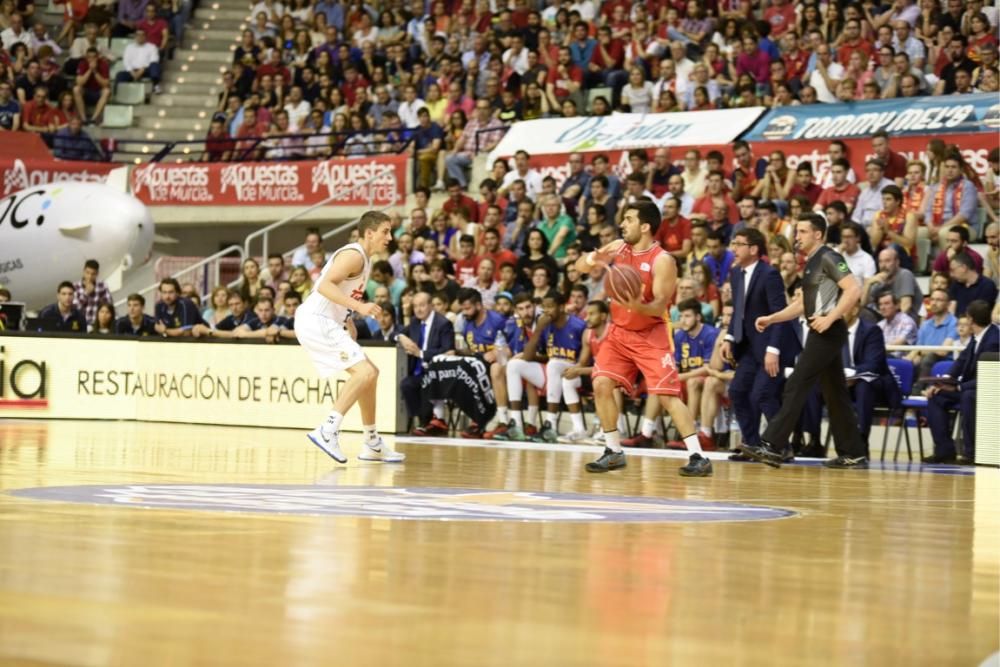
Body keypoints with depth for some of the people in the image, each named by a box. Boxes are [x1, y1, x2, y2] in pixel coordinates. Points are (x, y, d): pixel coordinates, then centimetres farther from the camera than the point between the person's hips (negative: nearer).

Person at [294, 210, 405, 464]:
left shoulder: (364, 259, 18)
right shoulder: (354, 255, -14)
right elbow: (325, 286, -27)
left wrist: (350, 324, 17)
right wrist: (359, 306, -33)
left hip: (327, 324, 11)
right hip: (316, 322, -11)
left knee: (369, 373, 16)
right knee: (365, 372, -20)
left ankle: (372, 445, 23)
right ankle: (327, 431, -22)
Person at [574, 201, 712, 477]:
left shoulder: (662, 261, -17)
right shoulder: (619, 247, 1)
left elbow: (659, 307, -19)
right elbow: (579, 267, 3)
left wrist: (637, 305, -40)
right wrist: (591, 260, -20)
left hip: (651, 335, -6)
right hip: (620, 332, 6)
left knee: (668, 395, -13)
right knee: (601, 384, -8)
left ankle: (698, 457, -11)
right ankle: (614, 451, 5)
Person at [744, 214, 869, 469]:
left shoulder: (828, 257, -10)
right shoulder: (811, 263, 19)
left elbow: (853, 290, -19)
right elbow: (802, 304, 25)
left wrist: (829, 318, -23)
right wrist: (771, 318, 15)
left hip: (827, 332, -10)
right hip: (822, 333, 10)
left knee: (795, 386, -13)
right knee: (834, 393, 11)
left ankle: (772, 446, -16)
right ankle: (853, 453, 15)